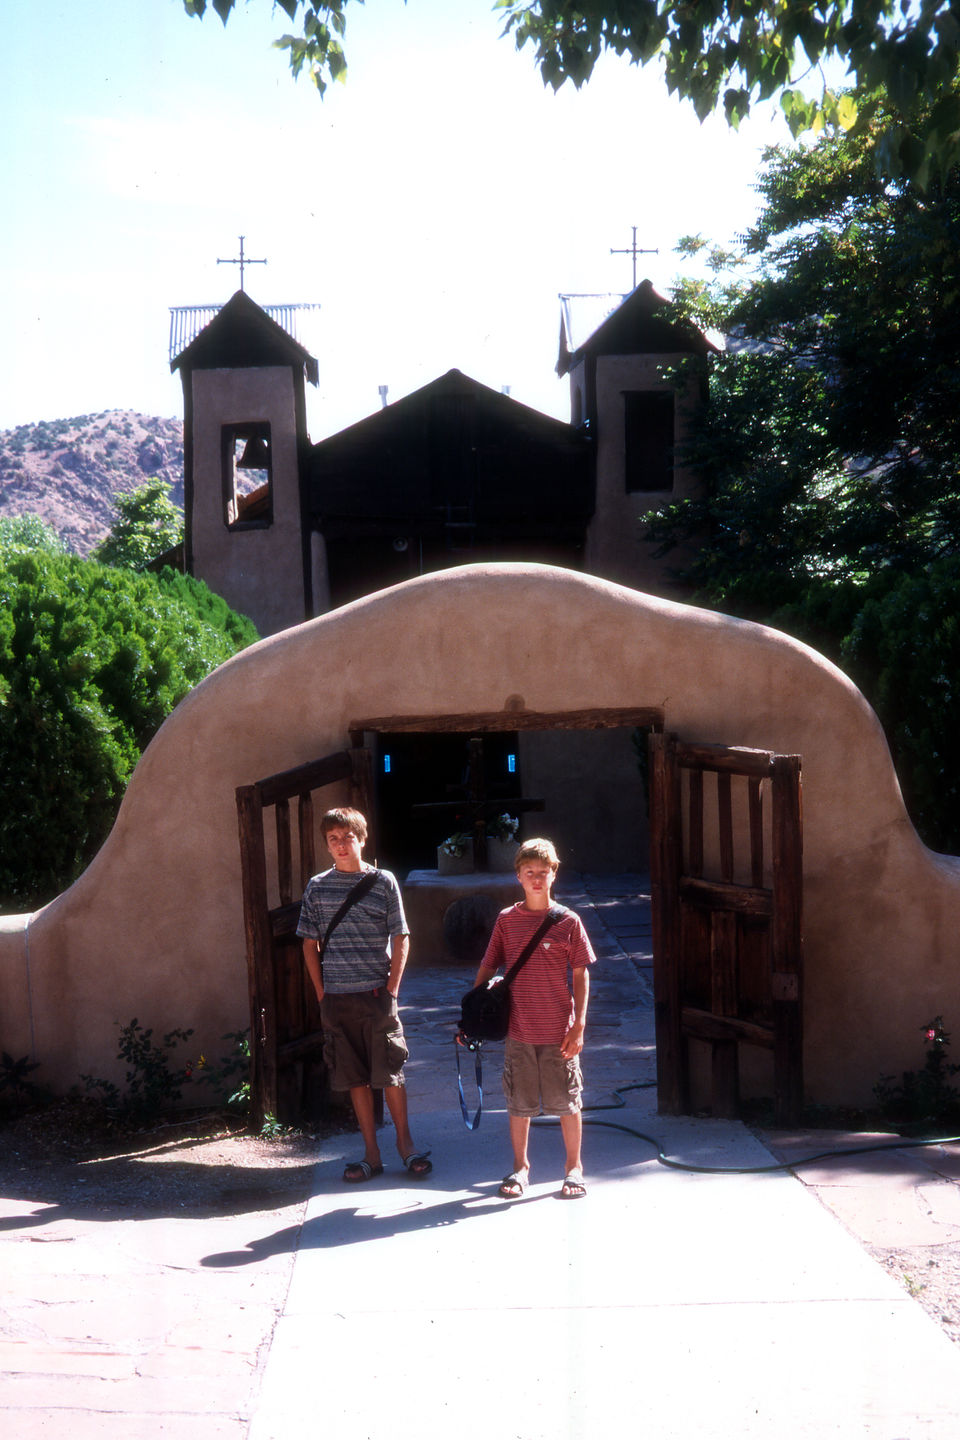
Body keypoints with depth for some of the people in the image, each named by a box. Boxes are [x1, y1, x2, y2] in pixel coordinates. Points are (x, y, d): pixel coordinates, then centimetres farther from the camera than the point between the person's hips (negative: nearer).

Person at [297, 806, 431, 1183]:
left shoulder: (383, 882, 0)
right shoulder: (317, 887, 6)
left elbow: (400, 940, 2)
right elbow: (310, 944, 10)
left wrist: (391, 989, -5)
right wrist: (322, 994, 3)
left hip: (377, 994, -2)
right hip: (337, 997, 2)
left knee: (390, 1073, 2)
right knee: (355, 1077, 7)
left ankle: (405, 1143, 18)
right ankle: (371, 1153, 16)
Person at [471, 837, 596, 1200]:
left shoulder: (568, 921, -3)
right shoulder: (506, 920, 2)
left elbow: (581, 975, -1)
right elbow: (487, 967, 10)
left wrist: (579, 1026, -6)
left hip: (559, 1031, -2)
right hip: (518, 1030, 2)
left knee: (568, 1101, 7)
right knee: (519, 1103, 10)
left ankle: (574, 1167, 23)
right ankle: (520, 1167, 27)